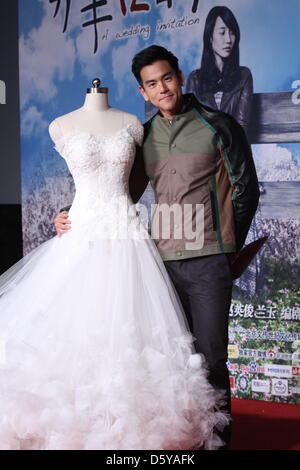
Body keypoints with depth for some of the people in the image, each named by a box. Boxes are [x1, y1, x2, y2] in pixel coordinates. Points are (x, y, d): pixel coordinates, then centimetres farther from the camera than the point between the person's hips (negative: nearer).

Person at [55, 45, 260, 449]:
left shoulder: (218, 127, 1)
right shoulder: (145, 136, 13)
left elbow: (245, 189, 5)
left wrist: (227, 245, 6)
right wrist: (75, 217, 5)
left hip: (208, 261, -4)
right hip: (164, 259, 4)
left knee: (210, 356, -3)